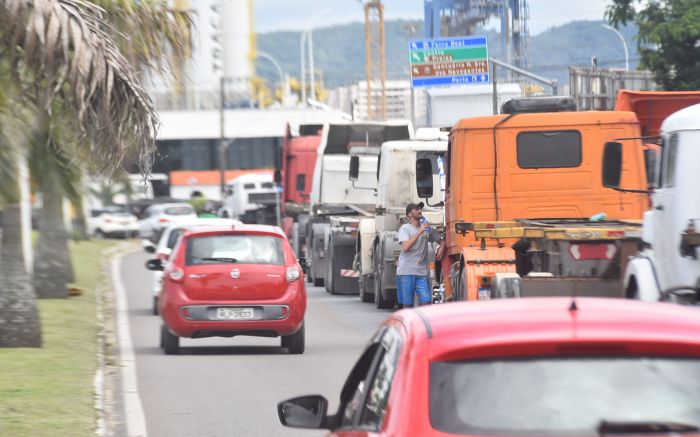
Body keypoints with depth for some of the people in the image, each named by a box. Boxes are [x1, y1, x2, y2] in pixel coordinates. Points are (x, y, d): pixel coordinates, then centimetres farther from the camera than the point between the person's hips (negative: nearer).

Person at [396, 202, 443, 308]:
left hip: (422, 272, 4)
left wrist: (440, 248, 5)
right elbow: (405, 247, -17)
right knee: (407, 304, 0)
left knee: (426, 302, -8)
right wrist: (419, 232, -16)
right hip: (406, 272, -4)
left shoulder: (427, 228, 12)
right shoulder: (405, 228, -1)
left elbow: (440, 240, 28)